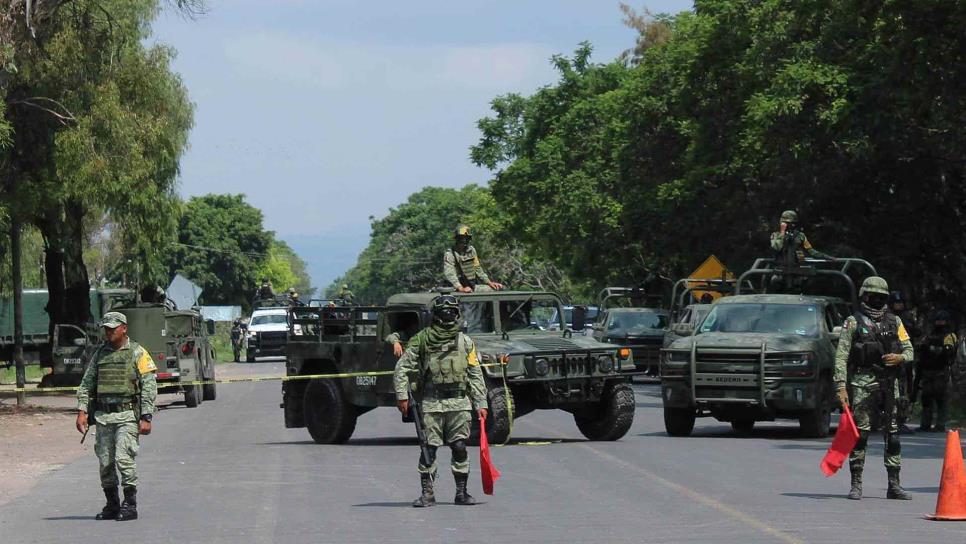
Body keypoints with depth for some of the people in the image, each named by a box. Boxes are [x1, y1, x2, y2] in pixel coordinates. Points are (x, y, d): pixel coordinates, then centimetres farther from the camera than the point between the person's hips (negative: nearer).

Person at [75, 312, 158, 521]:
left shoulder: (137, 353, -1)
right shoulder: (100, 353, 13)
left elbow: (149, 387, -4)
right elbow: (86, 384, 14)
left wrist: (146, 418, -11)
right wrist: (82, 411, 3)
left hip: (127, 415, -5)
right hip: (103, 416, 5)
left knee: (123, 458, -14)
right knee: (105, 462, 5)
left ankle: (130, 505, -7)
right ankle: (112, 505, 16)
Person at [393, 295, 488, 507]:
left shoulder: (465, 342, 9)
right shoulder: (421, 339, 3)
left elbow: (476, 375, 10)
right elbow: (402, 368, 5)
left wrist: (481, 404, 4)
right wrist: (402, 395, -4)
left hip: (459, 402, 1)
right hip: (431, 402, -1)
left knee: (460, 447, 0)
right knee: (429, 448, -2)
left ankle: (462, 492, 9)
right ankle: (427, 494, 3)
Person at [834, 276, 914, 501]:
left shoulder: (894, 321, 13)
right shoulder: (853, 322, 1)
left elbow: (909, 351, 15)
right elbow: (841, 356, -3)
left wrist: (899, 358, -9)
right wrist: (841, 387, -12)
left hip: (889, 383, 4)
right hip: (862, 384, -4)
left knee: (893, 434, 4)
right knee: (860, 433, -6)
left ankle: (894, 485, 9)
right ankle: (856, 485, 0)